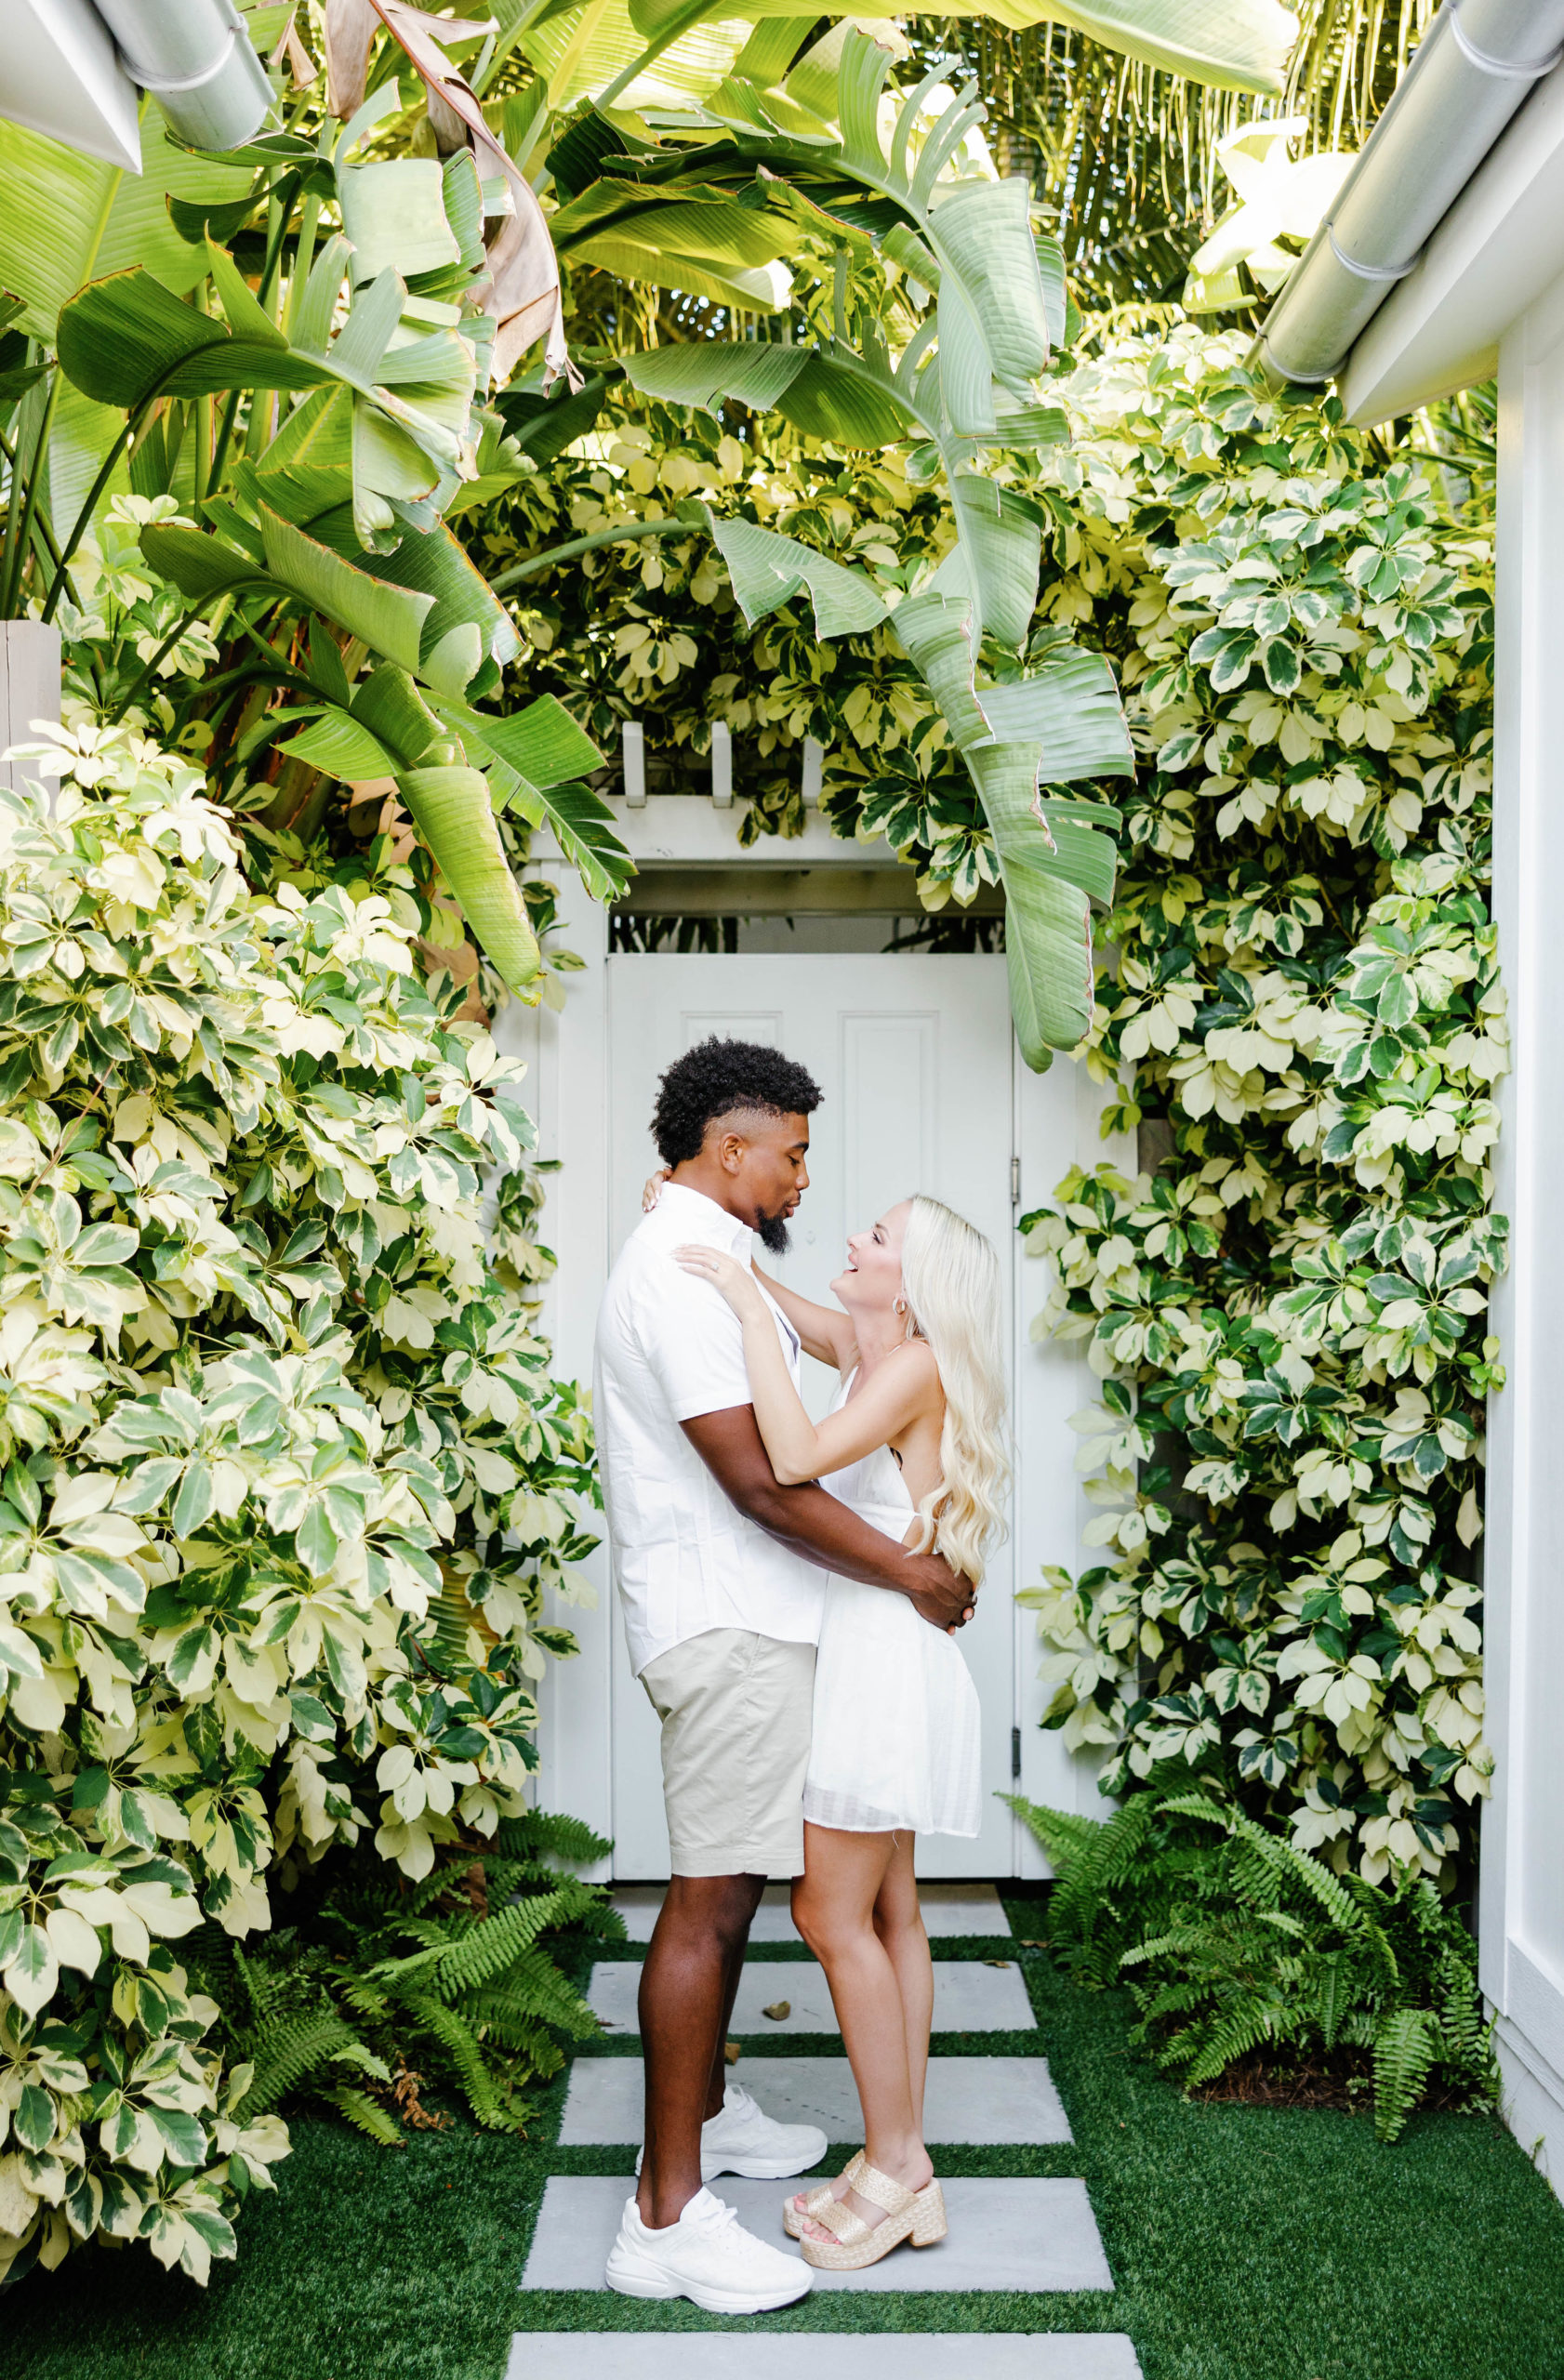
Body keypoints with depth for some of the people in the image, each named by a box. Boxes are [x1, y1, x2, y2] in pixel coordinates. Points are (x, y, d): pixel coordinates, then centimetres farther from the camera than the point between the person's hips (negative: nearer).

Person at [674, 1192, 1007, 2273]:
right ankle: (906, 2165, 20)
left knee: (833, 1913, -3)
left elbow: (797, 1459, -30)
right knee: (888, 1913, 12)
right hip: (865, 1653, 9)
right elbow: (787, 1305, 23)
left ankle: (894, 2165, 7)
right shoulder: (873, 1352, 9)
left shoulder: (916, 1367, -16)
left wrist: (750, 1311, -25)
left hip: (882, 1653, -9)